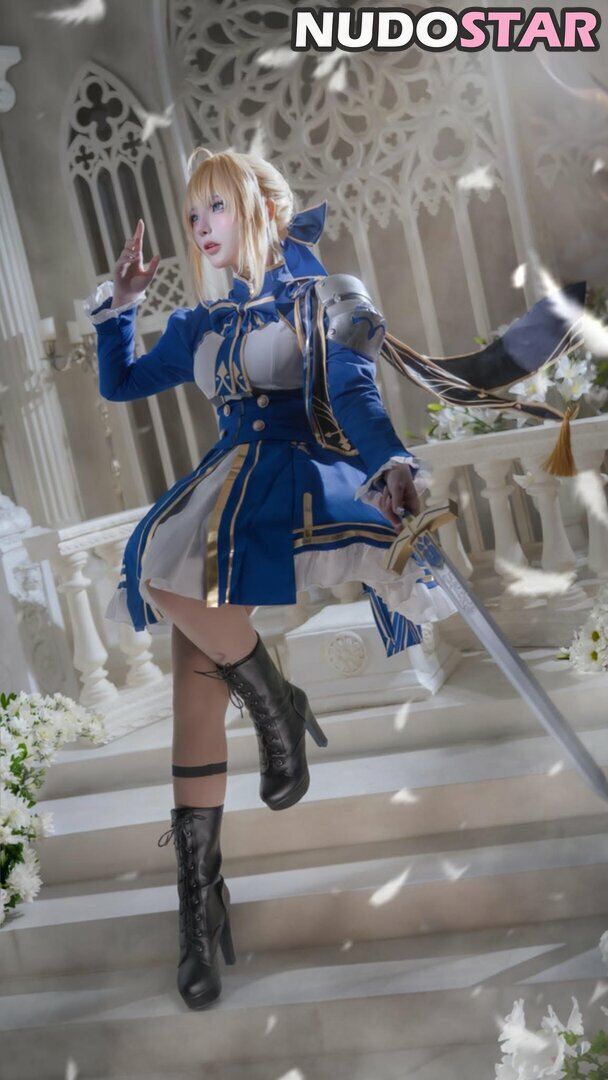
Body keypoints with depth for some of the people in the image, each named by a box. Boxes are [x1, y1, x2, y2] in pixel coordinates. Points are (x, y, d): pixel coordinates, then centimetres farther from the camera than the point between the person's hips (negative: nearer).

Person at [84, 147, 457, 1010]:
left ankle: (277, 704, -14)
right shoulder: (203, 326, 24)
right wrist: (118, 306, 18)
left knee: (166, 558, -34)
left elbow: (353, 395, -7)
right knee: (194, 681, -14)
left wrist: (394, 463, -27)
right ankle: (198, 890, -12)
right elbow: (119, 384, 31)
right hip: (227, 481, 5)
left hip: (306, 477, -5)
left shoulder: (329, 297, 8)